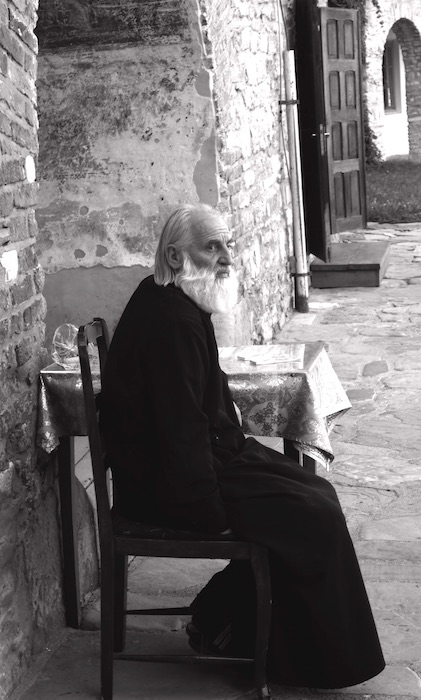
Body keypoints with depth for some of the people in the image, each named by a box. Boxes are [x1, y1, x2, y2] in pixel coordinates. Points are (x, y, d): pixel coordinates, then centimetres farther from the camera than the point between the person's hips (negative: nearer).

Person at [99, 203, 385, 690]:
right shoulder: (171, 319, -23)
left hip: (207, 452, 11)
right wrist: (213, 508, -19)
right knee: (313, 517, -13)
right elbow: (181, 427, -25)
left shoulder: (176, 304, 9)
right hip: (166, 488, -10)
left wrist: (239, 446, 11)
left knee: (316, 491, 7)